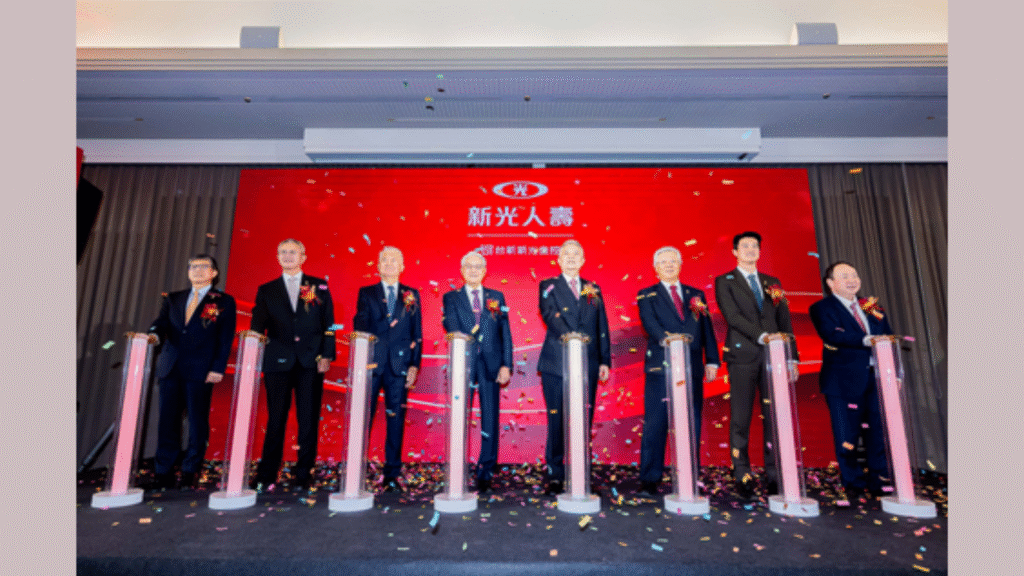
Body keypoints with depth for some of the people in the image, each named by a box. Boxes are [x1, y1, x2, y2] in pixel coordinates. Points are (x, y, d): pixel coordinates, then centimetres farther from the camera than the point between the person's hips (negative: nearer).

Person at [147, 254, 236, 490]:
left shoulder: (224, 302, 4)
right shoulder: (173, 299, 18)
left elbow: (226, 338, -1)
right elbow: (161, 323, 8)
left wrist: (218, 368, -10)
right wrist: (155, 334, -16)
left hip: (200, 370, -4)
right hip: (171, 368, 4)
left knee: (197, 422, 0)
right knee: (167, 420, 6)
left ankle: (189, 474, 11)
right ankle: (163, 474, 15)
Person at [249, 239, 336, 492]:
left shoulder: (319, 286, 9)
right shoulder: (266, 290, 13)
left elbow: (329, 323, 5)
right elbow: (257, 326, 6)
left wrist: (326, 355, -4)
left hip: (311, 362, -1)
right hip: (278, 362, 1)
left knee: (309, 420, 2)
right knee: (276, 419, 3)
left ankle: (303, 475, 12)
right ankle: (266, 475, 15)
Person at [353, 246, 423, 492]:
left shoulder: (412, 295, 12)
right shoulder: (366, 293, 12)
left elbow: (417, 333, 8)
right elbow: (360, 326, 3)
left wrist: (414, 364, 0)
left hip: (399, 363, 0)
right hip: (371, 363, 0)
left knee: (396, 420, 3)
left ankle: (392, 475, 11)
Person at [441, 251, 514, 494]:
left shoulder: (497, 297, 14)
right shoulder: (451, 297, 11)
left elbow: (505, 333, 9)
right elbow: (450, 323, -7)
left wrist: (506, 364, 0)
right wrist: (462, 338, -29)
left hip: (491, 364, 1)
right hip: (463, 363, -1)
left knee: (490, 420, 1)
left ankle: (485, 474, 12)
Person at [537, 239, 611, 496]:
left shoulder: (594, 289, 16)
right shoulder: (548, 287, 7)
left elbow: (602, 327, 15)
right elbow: (551, 316, -11)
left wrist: (605, 360, 8)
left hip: (588, 364, 3)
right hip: (556, 364, -3)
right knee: (557, 421, 0)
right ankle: (555, 477, 11)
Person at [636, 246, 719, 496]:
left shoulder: (696, 295, 17)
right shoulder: (647, 296, 7)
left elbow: (707, 329, 14)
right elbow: (650, 325, -9)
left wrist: (712, 360, 4)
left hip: (693, 367, 4)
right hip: (660, 367, -3)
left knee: (692, 425, 6)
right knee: (655, 425, -3)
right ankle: (649, 480, 6)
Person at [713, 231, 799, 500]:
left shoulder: (773, 283, 19)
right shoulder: (724, 282, 6)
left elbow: (785, 321, 15)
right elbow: (732, 316, -8)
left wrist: (791, 357, 8)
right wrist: (761, 335, -20)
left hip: (772, 356, 4)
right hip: (742, 356, -4)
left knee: (774, 417, 2)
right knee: (740, 418, -1)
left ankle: (774, 476, 10)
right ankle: (742, 476, 7)